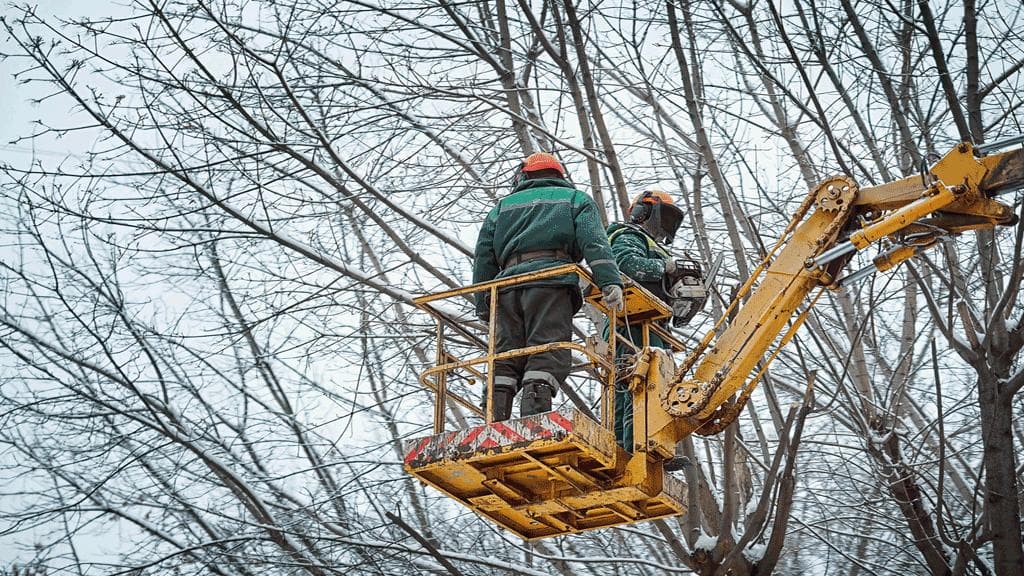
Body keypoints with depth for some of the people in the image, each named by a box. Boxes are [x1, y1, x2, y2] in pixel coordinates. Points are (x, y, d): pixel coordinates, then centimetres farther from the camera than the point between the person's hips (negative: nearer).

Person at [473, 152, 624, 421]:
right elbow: (594, 243, 3)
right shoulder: (575, 199, 24)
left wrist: (484, 307, 21)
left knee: (504, 362, 1)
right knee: (547, 358, -13)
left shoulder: (502, 206, 31)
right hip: (552, 282, -3)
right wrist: (610, 282, -10)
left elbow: (484, 259, 21)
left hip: (507, 284, 3)